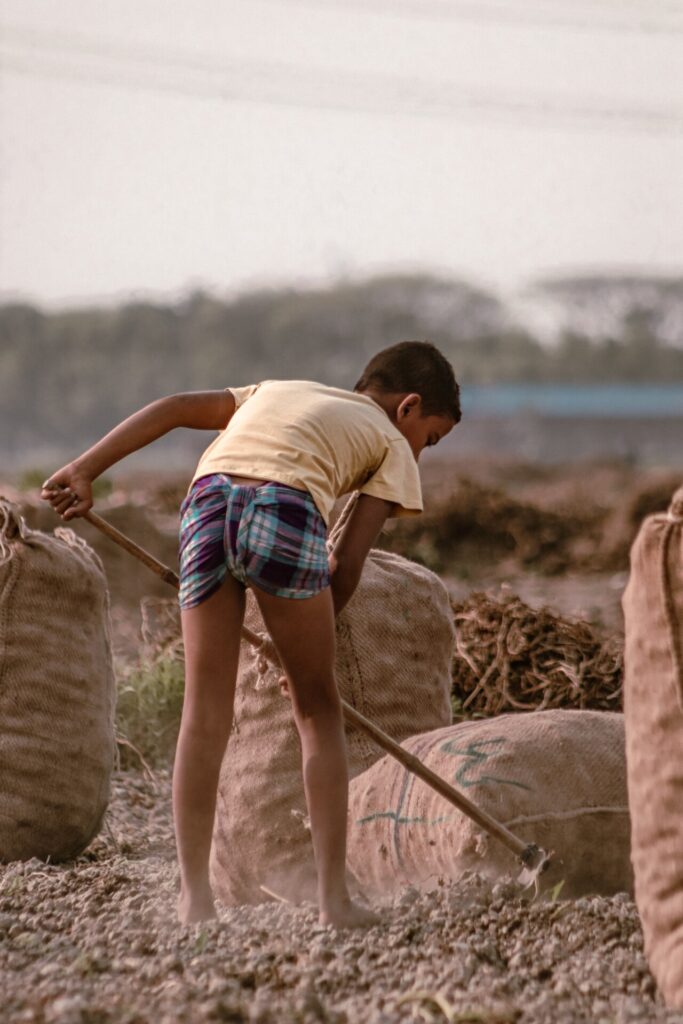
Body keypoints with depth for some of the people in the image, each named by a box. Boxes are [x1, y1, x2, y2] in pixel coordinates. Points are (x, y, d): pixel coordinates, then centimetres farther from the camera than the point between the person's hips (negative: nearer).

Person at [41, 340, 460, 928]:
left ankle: (194, 896, 5)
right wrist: (311, 645, 24)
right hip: (285, 507, -3)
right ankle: (333, 897, 10)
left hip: (208, 501, 4)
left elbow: (172, 409, 23)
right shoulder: (391, 444, 25)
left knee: (205, 712, 9)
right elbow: (347, 563, 12)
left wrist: (85, 470, 17)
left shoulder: (278, 391, 39)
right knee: (318, 710, 11)